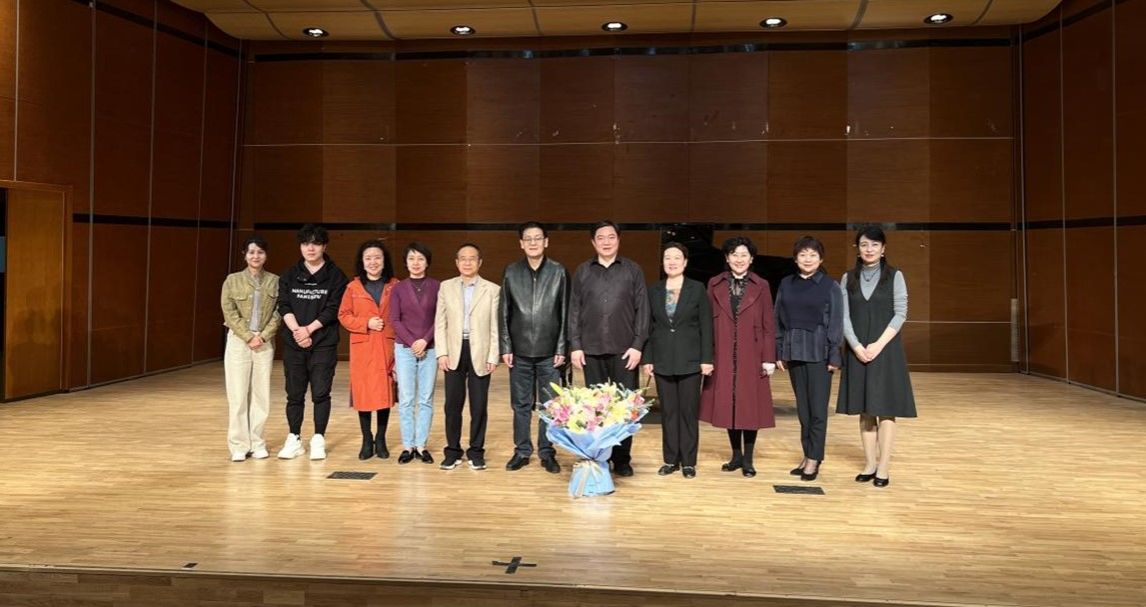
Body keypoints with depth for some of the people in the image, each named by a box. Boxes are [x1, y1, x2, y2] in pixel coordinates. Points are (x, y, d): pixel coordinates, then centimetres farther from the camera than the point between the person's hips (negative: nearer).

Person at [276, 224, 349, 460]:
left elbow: (333, 309, -7)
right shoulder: (289, 275, 10)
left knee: (321, 393, -1)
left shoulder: (335, 276, 1)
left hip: (324, 345, -3)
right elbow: (284, 306, 2)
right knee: (294, 394, 7)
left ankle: (318, 440, 9)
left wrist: (309, 329, -14)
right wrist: (296, 330, -14)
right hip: (293, 344, 3)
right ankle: (294, 440, 17)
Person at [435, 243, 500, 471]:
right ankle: (453, 451, 15)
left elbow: (495, 327, 0)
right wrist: (442, 353, -3)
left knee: (479, 405, 3)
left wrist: (493, 357, -5)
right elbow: (440, 323, 6)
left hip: (480, 354, -1)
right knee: (453, 404, 4)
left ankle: (476, 451, 15)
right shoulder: (446, 287, 7)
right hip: (454, 353, 1)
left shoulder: (492, 289, 2)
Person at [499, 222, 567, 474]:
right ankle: (522, 451, 19)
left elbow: (565, 313, 1)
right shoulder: (511, 272, 4)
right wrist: (505, 347, -1)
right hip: (520, 351, 1)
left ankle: (547, 453, 15)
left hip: (549, 351, -1)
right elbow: (503, 312, 5)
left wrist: (562, 349, -4)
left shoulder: (559, 272, 1)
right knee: (521, 405, 8)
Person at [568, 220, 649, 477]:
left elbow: (642, 309, 2)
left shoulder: (632, 270, 5)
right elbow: (574, 310, 7)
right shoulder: (583, 271, 8)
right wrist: (575, 346, 0)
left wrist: (637, 345, -5)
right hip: (591, 349, 1)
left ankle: (622, 458, 11)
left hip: (623, 349, -1)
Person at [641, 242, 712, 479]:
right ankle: (670, 459, 16)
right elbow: (648, 327, 7)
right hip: (663, 360, 3)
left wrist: (706, 358, -8)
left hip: (690, 359, -2)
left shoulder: (697, 289, -1)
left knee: (688, 411, 2)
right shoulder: (654, 291, 6)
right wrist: (647, 358, 2)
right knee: (667, 411, 7)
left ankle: (688, 461, 12)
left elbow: (706, 327, -3)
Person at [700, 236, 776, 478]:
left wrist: (769, 358, -4)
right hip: (723, 355, 2)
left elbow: (768, 325, 1)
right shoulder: (715, 284, 5)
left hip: (751, 356, -1)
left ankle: (748, 459, 14)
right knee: (727, 404, 7)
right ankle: (736, 455, 22)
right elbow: (708, 321, 4)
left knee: (750, 405, 3)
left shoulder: (761, 286, 2)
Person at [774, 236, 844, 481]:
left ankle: (814, 459, 8)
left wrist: (834, 357, -7)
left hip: (818, 353, -3)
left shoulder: (829, 286, -2)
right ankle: (808, 456, 18)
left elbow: (836, 324, -3)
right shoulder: (786, 284, 6)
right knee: (802, 408, 9)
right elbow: (779, 321, 9)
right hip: (794, 352, 3)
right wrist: (779, 353, 6)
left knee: (818, 409, 0)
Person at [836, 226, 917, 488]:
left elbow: (900, 314, -6)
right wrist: (856, 346, -12)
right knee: (864, 410, 6)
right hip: (857, 350, 3)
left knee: (885, 409, -2)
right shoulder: (848, 278, 7)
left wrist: (879, 345, -14)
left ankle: (883, 467, 2)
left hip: (886, 349, -2)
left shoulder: (894, 276, 0)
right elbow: (844, 316, 1)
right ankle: (869, 464, 13)